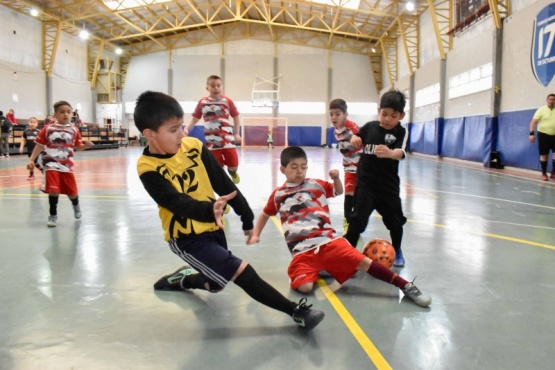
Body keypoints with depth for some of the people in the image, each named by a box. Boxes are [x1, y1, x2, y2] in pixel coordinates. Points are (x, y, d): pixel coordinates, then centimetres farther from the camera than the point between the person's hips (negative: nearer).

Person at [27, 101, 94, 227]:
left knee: (72, 191, 8)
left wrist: (86, 145, -14)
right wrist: (31, 159, -4)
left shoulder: (74, 130, 3)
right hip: (51, 164, -2)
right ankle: (53, 215, 9)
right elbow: (39, 145, 1)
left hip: (67, 165, 2)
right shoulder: (48, 129, -3)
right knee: (53, 190, -11)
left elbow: (78, 147, 7)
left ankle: (76, 205, 42)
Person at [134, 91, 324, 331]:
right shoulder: (149, 168, -17)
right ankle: (296, 311, -5)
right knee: (242, 272, -15)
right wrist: (209, 210, -49)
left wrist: (246, 217, 5)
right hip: (187, 237, -6)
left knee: (214, 283, 21)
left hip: (212, 227, 6)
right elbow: (178, 203, -29)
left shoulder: (194, 146, -4)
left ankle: (183, 278, 50)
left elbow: (223, 182, 1)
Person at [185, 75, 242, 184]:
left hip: (227, 137, 0)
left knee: (233, 163, 1)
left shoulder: (227, 101, -2)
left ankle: (232, 172, 37)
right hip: (211, 139, 1)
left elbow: (236, 117, 9)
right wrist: (186, 128, -8)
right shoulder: (202, 102, 1)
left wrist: (236, 133, 9)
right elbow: (195, 118, 8)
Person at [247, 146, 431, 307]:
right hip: (302, 250, 0)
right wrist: (255, 234, 16)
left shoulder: (316, 185, 12)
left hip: (328, 241, 1)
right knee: (305, 287, -27)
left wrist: (336, 178, 7)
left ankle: (406, 286, -2)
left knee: (363, 262, -14)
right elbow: (264, 214, 27)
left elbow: (339, 192, 28)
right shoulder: (278, 194, 12)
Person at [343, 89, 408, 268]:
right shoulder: (370, 126, -2)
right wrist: (354, 139, -8)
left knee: (395, 220, 14)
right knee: (357, 218, -6)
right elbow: (357, 138, 17)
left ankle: (397, 251, 40)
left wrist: (389, 153, -51)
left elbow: (401, 152, -28)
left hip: (388, 185, 0)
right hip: (365, 182, 0)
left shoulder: (401, 132, -9)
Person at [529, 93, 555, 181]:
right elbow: (534, 122, -10)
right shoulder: (541, 110, -3)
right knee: (544, 155, 4)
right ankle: (544, 174, 15)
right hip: (543, 135, -2)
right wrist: (531, 133, -20)